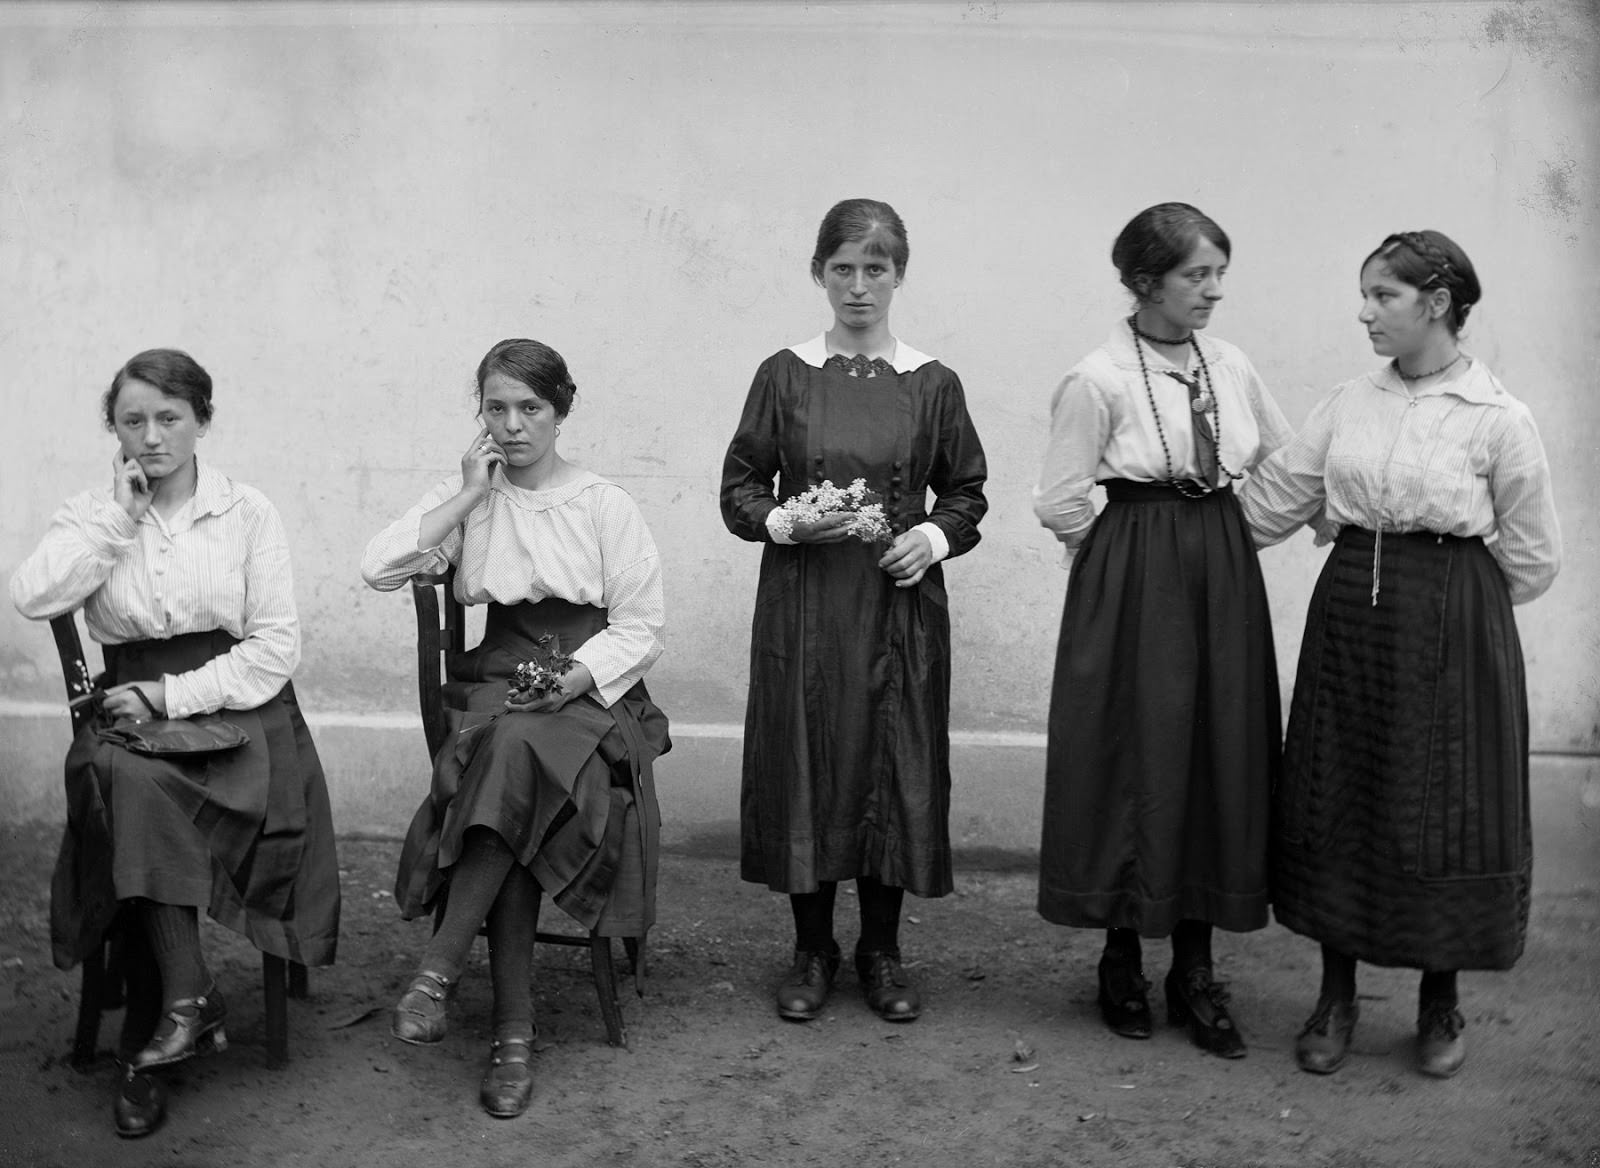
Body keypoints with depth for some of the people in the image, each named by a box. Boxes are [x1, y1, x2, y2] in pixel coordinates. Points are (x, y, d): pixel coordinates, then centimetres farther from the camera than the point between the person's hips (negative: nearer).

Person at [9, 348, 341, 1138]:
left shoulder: (248, 513, 4)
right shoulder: (91, 515, 11)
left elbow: (277, 645, -2)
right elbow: (32, 598, -10)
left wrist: (174, 694, -11)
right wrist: (118, 515, -9)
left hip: (234, 702, -2)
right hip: (129, 706, 2)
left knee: (136, 787, -30)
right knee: (121, 778, -32)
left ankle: (156, 1029, -19)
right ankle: (188, 998, -24)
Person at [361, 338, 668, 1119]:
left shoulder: (606, 506, 4)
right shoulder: (468, 496, 11)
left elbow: (640, 628, 0)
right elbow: (378, 569, -4)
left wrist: (572, 678, -16)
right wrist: (469, 497, -6)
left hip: (586, 689, -1)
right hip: (496, 682, 2)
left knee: (519, 750, -35)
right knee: (510, 755, -32)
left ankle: (438, 970, -29)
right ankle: (513, 1032, -29)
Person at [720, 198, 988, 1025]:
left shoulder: (932, 384, 3)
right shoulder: (784, 376, 2)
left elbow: (966, 491, 11)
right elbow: (739, 486, 6)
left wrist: (934, 536, -8)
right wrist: (782, 521, -13)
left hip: (899, 604, 1)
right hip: (802, 605, 0)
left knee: (897, 767, 4)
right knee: (803, 764, 3)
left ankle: (882, 949, 21)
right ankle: (812, 949, 19)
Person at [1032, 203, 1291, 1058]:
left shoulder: (1231, 367, 5)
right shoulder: (1096, 381, -10)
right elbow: (1061, 504, -7)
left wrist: (1220, 544, 11)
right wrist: (1134, 560, 1)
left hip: (1224, 581, 5)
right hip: (1132, 591, -5)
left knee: (1221, 757, 5)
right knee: (1133, 761, 1)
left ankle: (1195, 972, 16)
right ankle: (1123, 964, 18)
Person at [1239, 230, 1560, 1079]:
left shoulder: (1498, 420, -7)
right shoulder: (1349, 405, 5)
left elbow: (1530, 560, -1)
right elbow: (1271, 501, 12)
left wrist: (1451, 594, 5)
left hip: (1450, 630, -4)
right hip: (1348, 617, 4)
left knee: (1444, 806, 5)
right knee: (1338, 798, 7)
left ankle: (1440, 1003, 24)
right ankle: (1335, 998, 23)